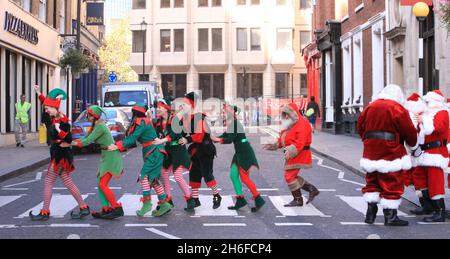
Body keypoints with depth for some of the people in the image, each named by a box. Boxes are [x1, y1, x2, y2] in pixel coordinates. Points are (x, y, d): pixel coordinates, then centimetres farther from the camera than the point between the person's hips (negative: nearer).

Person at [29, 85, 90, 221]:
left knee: (48, 182, -2)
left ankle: (45, 212, 4)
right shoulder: (56, 117, 7)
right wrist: (38, 92, 21)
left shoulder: (63, 121, -18)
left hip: (61, 154, -9)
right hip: (58, 153, 9)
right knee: (67, 182, 9)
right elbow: (46, 102, 23)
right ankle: (84, 208, 10)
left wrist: (58, 130, -30)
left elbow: (68, 139, -19)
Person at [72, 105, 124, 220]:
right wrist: (73, 141, 1)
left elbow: (88, 141, -18)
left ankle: (117, 209, -7)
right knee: (101, 184, 10)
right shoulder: (96, 125, 13)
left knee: (103, 185, -10)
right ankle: (106, 209, 12)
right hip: (106, 156, 10)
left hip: (111, 157, -10)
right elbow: (85, 138, 14)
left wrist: (73, 143, -7)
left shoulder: (100, 126, -17)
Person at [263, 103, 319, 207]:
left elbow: (300, 142, -28)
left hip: (299, 155, -10)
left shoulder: (302, 124, -16)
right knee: (292, 176, 13)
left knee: (290, 176, -10)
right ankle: (312, 189, 21)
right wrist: (273, 145, 9)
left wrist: (290, 151, -39)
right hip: (291, 155, 10)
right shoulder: (289, 125, 17)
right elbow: (282, 140, 21)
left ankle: (298, 200, 3)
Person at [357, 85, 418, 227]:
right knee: (392, 183, 1)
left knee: (372, 182, 16)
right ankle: (390, 216, 4)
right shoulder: (397, 109, -8)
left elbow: (360, 126, 16)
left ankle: (370, 212, 14)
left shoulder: (370, 107, 10)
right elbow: (409, 131, -4)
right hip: (391, 152, -6)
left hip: (371, 151, 6)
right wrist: (413, 144, 15)